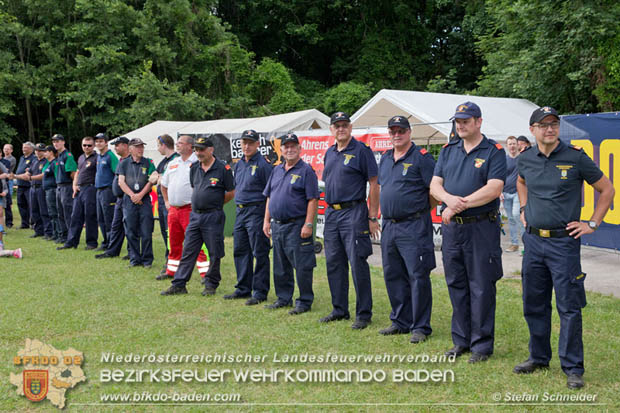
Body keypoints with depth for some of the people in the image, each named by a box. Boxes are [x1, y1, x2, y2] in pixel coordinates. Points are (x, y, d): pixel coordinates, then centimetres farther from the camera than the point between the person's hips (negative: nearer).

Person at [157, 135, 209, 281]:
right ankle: (171, 271, 27)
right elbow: (163, 184, 29)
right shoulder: (173, 163, 16)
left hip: (190, 209, -7)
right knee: (174, 242, 16)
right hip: (173, 209, 7)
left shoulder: (198, 163, -7)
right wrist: (166, 201, 22)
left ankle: (205, 273, -6)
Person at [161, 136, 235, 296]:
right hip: (195, 215, 5)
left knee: (215, 254, 4)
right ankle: (179, 284, 10)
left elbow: (231, 192, -2)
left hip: (213, 217, -5)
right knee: (188, 252, 6)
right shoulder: (194, 168, 9)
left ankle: (211, 284, 17)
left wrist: (215, 203, 5)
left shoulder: (223, 169, -8)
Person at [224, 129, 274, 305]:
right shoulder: (239, 164, 14)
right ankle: (243, 289, 23)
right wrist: (239, 206, 19)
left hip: (256, 211, -8)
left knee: (259, 253, -3)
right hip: (240, 211, 9)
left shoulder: (263, 164, -10)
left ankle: (259, 292, 3)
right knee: (240, 251, 13)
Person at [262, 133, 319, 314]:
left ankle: (304, 302, 7)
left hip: (297, 225, -7)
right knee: (280, 266, 14)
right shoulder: (277, 170, 14)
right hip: (277, 225, 7)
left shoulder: (306, 171, -7)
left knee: (302, 266, -2)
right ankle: (283, 298, 26)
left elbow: (313, 200, -13)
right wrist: (266, 220, 12)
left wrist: (308, 224, -18)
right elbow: (269, 197, 19)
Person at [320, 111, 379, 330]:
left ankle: (363, 314, 3)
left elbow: (374, 185, -8)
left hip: (354, 212, -7)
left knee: (358, 264, -6)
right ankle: (339, 310, 22)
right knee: (334, 263, 11)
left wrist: (372, 217, -12)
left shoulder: (361, 150, -6)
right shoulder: (329, 153, 15)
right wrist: (330, 209, 15)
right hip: (332, 213, 7)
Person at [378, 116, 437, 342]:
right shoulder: (385, 159, 15)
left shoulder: (421, 157, -8)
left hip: (414, 226, -8)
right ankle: (400, 322, 25)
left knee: (418, 276, -5)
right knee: (393, 276, 13)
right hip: (389, 226, 8)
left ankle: (420, 327, 4)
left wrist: (421, 211, 0)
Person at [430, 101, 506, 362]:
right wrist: (450, 199, -16)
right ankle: (461, 340, 23)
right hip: (451, 227, 5)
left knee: (481, 287, 0)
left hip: (481, 227, -5)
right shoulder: (448, 151, 13)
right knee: (456, 285, 11)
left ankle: (482, 345, 10)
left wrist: (461, 205, -16)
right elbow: (435, 185, 5)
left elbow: (494, 189, -15)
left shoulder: (494, 152, -3)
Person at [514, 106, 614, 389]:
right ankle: (539, 357, 27)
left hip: (563, 241, -4)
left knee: (568, 307, -2)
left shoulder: (576, 158, -6)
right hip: (533, 240, 5)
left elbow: (606, 190, 3)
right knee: (534, 304, 12)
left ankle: (573, 368, 8)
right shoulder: (525, 159, 5)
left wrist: (592, 224, -1)